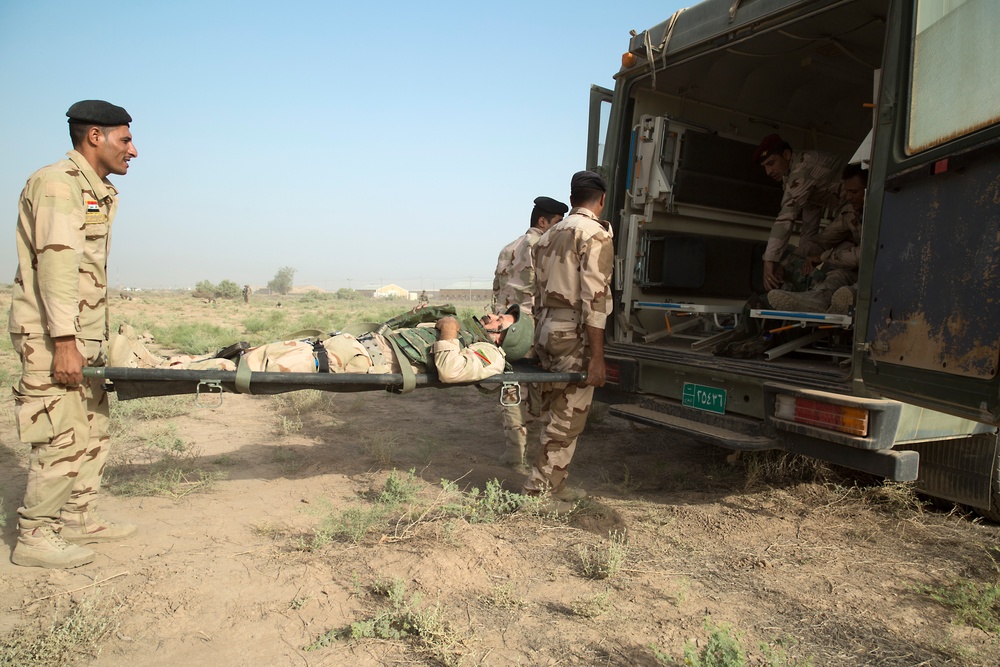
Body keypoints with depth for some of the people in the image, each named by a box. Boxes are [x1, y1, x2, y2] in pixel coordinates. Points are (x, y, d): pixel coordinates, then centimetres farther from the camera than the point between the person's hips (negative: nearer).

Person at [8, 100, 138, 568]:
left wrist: (97, 335, 16)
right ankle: (34, 537, 9)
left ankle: (79, 520, 26)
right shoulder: (58, 182, -12)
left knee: (93, 431, 14)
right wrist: (64, 342, -24)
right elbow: (56, 265, -20)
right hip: (52, 337, -10)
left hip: (83, 336, 10)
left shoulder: (97, 191, 18)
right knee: (63, 440, -5)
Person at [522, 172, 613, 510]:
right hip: (575, 333, -8)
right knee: (568, 418, -1)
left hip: (547, 329, 8)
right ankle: (539, 491, 3)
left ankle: (556, 485, 24)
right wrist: (597, 357, -18)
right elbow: (594, 298, -17)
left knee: (555, 415, 15)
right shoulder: (596, 234, -9)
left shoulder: (549, 235, 16)